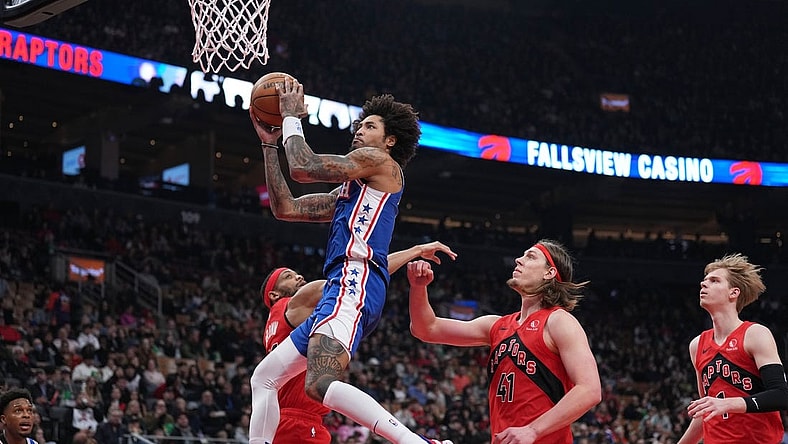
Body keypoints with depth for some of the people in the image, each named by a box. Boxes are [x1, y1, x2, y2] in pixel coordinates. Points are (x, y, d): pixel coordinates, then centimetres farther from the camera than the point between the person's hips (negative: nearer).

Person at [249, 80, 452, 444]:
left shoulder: (381, 162, 3)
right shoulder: (348, 190, 31)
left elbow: (303, 168, -7)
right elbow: (284, 208, 28)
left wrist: (291, 117, 9)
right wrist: (270, 143, 29)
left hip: (355, 285, -11)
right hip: (342, 289, 11)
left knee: (320, 385, -32)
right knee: (264, 379, 14)